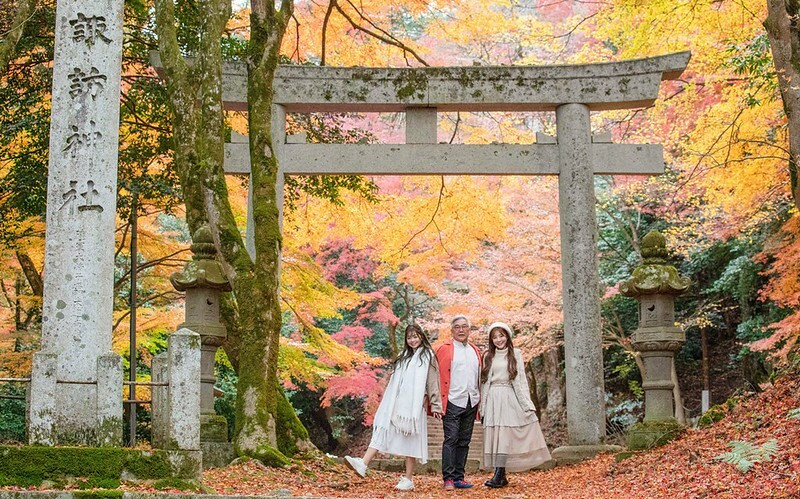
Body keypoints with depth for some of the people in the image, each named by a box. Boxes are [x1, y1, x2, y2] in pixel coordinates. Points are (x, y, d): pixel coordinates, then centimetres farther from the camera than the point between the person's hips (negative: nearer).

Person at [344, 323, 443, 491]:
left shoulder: (428, 356, 2)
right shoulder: (403, 356, 20)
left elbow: (433, 383, -2)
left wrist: (435, 405, -6)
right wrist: (389, 401, 20)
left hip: (413, 406, -5)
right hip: (395, 403, 6)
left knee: (410, 440, -4)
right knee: (381, 431, -9)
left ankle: (408, 480, 0)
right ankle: (363, 464, -22)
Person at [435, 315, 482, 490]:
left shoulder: (475, 351, 17)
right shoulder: (445, 350, 1)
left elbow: (479, 377, 19)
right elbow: (440, 377, -4)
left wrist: (480, 401, 11)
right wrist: (439, 401, -11)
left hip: (471, 402, 6)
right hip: (453, 402, -5)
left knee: (464, 441, 8)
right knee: (451, 440, -6)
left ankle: (458, 478, 13)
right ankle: (448, 478, -2)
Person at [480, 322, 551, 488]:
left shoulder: (515, 354, 6)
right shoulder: (488, 356, 12)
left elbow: (521, 380, 2)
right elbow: (484, 382, 13)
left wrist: (527, 404, -5)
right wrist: (484, 407, 8)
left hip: (509, 399, -2)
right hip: (493, 399, 2)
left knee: (504, 436, -10)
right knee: (495, 435, -2)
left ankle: (499, 475, -15)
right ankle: (501, 477, 3)